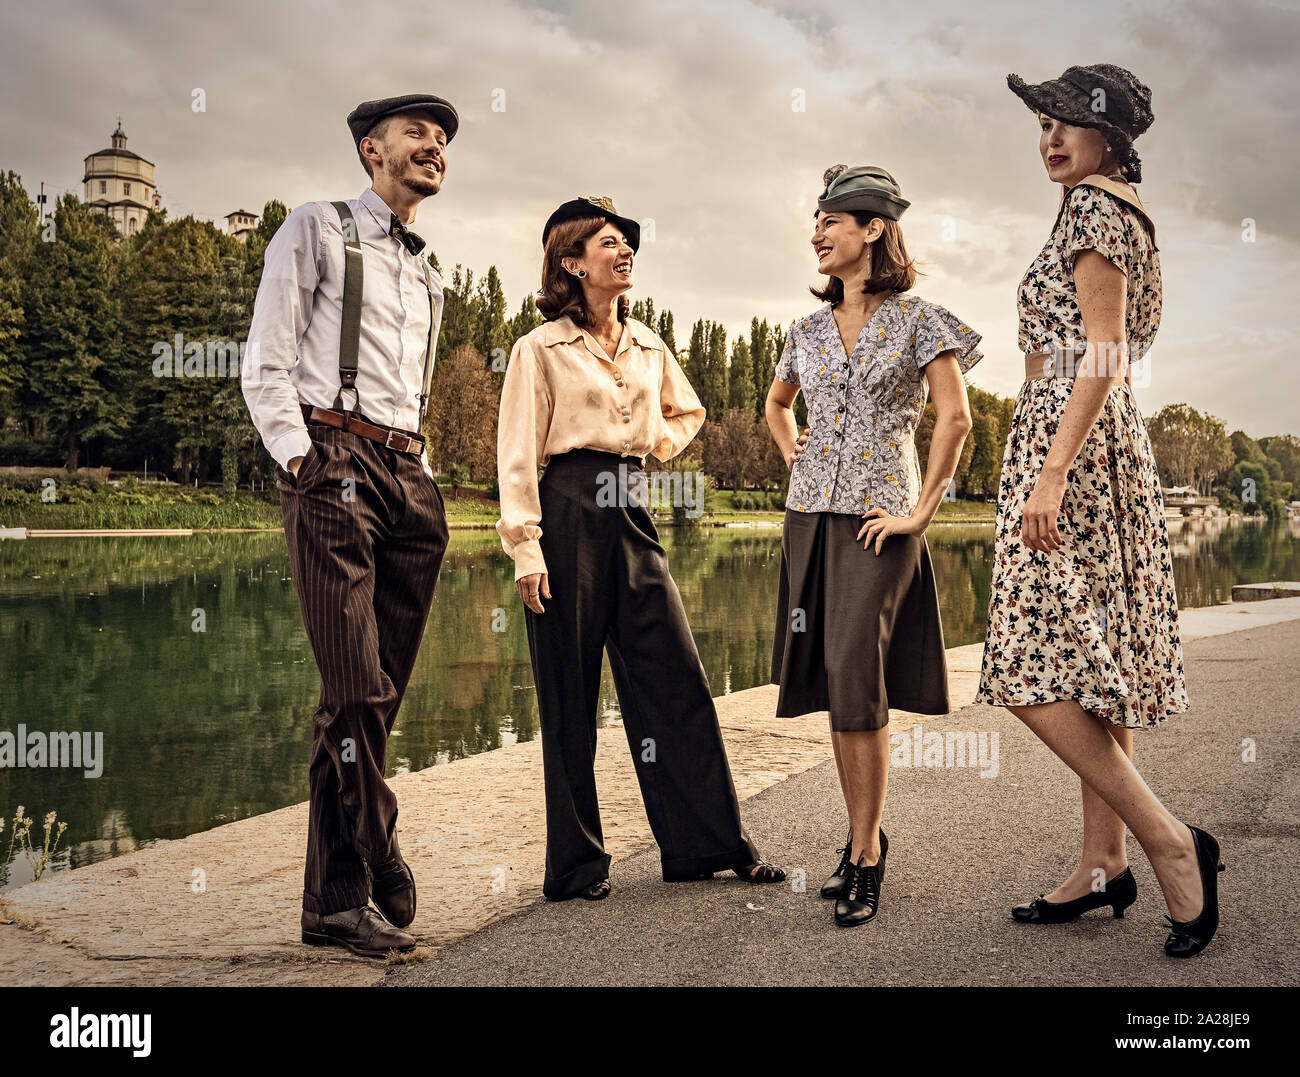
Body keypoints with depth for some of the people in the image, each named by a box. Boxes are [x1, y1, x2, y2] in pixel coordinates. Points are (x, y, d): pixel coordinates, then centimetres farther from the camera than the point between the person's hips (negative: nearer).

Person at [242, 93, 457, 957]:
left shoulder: (428, 276, 27)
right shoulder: (316, 230, 9)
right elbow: (266, 369, 1)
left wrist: (418, 476, 14)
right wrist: (301, 460, -11)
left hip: (410, 475, 6)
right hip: (335, 463, -6)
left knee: (379, 694, 1)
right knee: (357, 689, -14)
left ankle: (336, 899, 7)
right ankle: (384, 883, -5)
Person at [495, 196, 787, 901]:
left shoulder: (648, 346, 15)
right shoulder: (540, 348, -1)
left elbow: (688, 412, 32)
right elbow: (518, 454, -5)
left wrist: (665, 440, 11)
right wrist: (525, 547, -13)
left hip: (633, 514, 5)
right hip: (570, 515, -5)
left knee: (676, 678, 3)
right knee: (569, 694, 1)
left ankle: (710, 841, 14)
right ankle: (575, 864, 12)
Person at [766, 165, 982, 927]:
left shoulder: (917, 319, -1)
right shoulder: (809, 331, 14)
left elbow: (956, 417, -7)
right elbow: (777, 403, 31)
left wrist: (922, 512, -10)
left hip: (879, 520, -5)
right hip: (812, 518, 5)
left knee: (857, 679, -13)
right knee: (835, 686, 6)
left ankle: (866, 854, -3)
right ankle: (864, 838, 18)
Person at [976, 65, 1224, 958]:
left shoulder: (1094, 205, -7)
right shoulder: (1122, 212, 22)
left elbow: (1102, 355, -17)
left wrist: (1050, 472, -23)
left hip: (1071, 445, -10)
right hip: (1104, 447, 11)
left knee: (1034, 668, -12)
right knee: (1091, 662, 8)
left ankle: (1170, 842, -9)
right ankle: (1104, 866, 12)